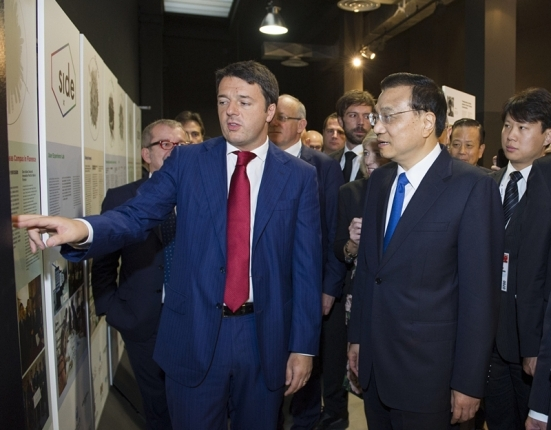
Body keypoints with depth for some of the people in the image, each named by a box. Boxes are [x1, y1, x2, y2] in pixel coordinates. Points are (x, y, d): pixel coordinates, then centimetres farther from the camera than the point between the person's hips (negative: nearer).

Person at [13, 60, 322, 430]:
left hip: (266, 339, 1)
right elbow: (135, 216, -10)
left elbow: (306, 265, -2)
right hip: (194, 334, 0)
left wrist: (304, 345, -2)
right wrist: (83, 229, -32)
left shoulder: (300, 176, -2)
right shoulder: (186, 161, 0)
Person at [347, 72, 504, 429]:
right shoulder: (379, 181, 5)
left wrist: (469, 383, -12)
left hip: (428, 372, -5)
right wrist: (357, 336, 9)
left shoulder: (473, 187, -14)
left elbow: (480, 292, -14)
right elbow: (367, 266, 8)